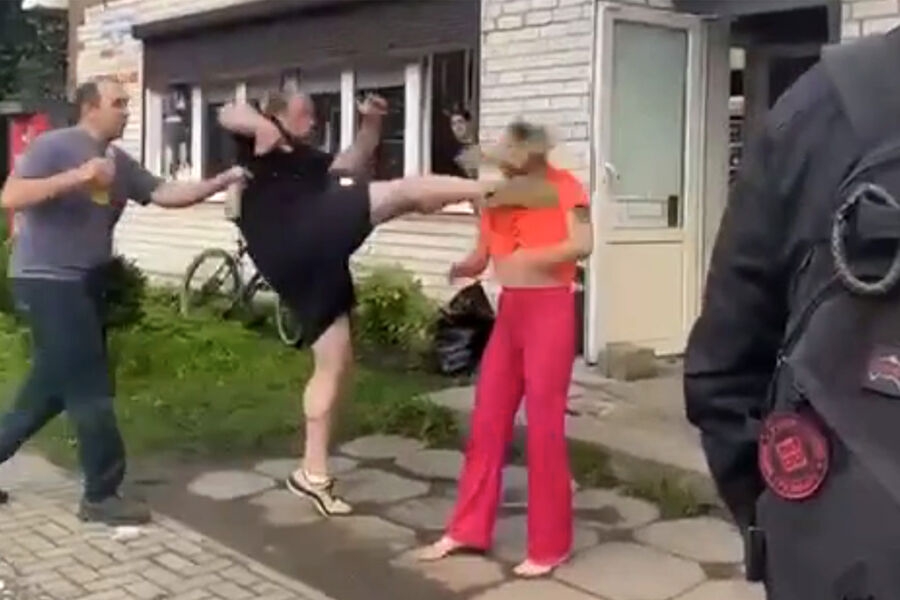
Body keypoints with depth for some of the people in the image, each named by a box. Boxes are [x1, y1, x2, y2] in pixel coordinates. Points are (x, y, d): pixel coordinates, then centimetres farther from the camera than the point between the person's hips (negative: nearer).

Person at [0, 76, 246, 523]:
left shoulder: (119, 163, 11)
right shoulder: (53, 146, -11)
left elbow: (165, 194, 7)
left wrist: (221, 182, -3)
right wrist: (78, 176, -28)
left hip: (82, 284, 9)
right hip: (47, 282, -9)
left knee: (53, 385, 15)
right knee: (90, 387, -7)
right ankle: (101, 495, 1)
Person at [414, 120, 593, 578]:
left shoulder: (563, 187, -10)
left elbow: (583, 245, -24)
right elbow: (483, 254, 9)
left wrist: (528, 258, -26)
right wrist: (464, 268, -11)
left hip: (549, 309, -6)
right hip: (508, 309, 6)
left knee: (544, 425, -2)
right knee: (487, 420, 9)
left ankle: (549, 545, 10)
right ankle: (468, 529, 21)